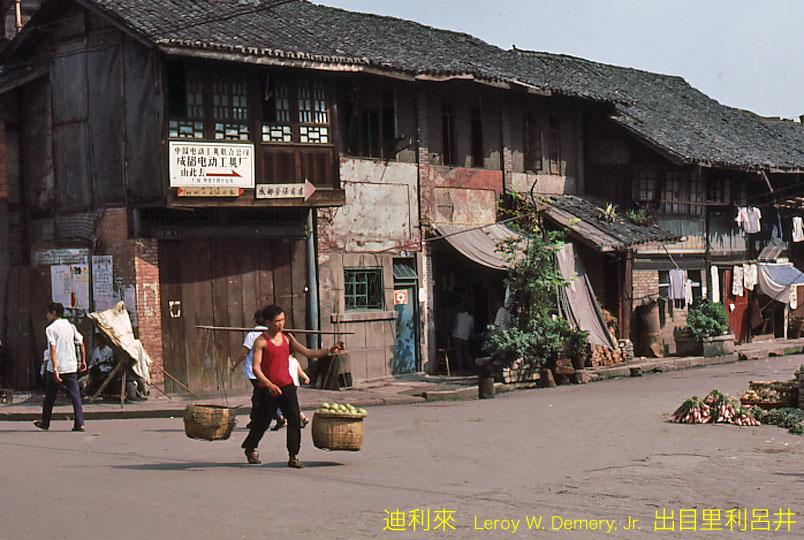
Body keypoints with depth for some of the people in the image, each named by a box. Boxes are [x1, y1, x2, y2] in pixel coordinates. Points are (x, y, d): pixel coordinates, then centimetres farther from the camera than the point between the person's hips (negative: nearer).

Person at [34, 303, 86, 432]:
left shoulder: (51, 328, -7)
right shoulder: (71, 326, 9)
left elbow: (53, 349, -16)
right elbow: (81, 344, 8)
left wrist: (55, 369, -21)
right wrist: (83, 361, 17)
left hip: (55, 368, -3)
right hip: (71, 367, 3)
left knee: (50, 397, 12)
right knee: (75, 395, -1)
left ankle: (45, 423, 24)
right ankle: (79, 423, -10)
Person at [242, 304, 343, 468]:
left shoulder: (287, 338, 10)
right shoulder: (261, 341, -8)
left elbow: (308, 353, 9)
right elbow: (255, 367, -14)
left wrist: (329, 351, -2)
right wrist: (269, 384, -26)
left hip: (287, 385, 4)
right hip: (268, 388, -4)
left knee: (294, 420, -7)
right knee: (262, 421, 6)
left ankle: (293, 457, -3)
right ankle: (250, 448, 32)